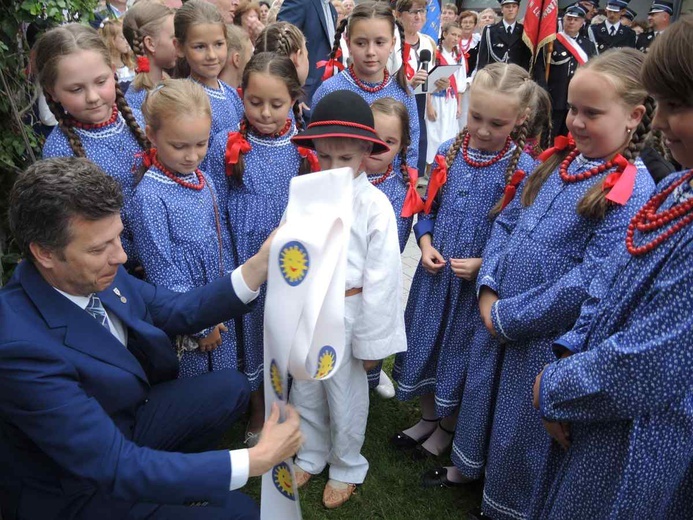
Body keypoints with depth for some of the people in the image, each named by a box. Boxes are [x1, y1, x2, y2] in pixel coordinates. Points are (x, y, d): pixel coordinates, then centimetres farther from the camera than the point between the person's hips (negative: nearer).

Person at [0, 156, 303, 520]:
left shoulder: (98, 272, -16)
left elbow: (178, 311, -1)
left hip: (121, 422, 7)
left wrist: (262, 264, -16)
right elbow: (116, 469, -34)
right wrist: (257, 460, -33)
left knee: (230, 388, 5)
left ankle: (167, 470, 20)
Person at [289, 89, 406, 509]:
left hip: (346, 316, -4)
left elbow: (382, 278, -14)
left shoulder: (375, 206, -17)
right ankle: (309, 455, 46)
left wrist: (372, 340, -9)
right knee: (304, 393, 21)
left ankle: (347, 468, 39)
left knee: (345, 399, 15)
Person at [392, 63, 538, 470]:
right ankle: (428, 418, 43)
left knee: (461, 350, 13)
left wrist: (483, 264, -20)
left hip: (480, 282, -4)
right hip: (434, 272, 4)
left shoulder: (523, 170, -15)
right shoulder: (449, 152, -3)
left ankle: (448, 428, 38)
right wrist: (426, 245, -8)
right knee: (425, 342, 18)